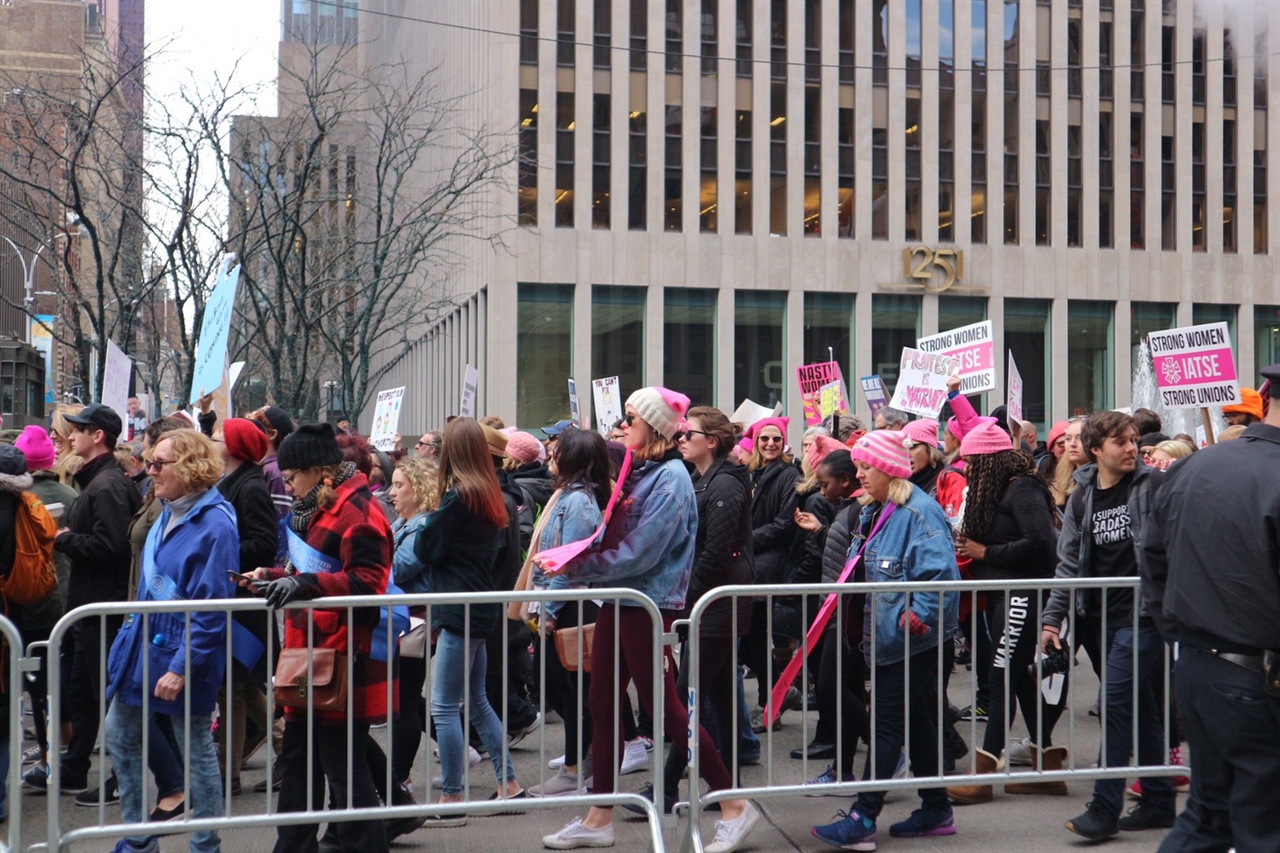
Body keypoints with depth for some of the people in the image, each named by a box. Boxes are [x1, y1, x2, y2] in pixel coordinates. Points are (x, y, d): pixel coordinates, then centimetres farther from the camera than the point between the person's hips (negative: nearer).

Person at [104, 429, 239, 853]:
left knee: (196, 749, 4)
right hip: (144, 642, 9)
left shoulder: (215, 525, -20)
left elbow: (212, 607, -22)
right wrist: (132, 635, 18)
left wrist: (182, 666, -23)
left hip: (184, 651, -9)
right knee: (120, 736, 16)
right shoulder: (169, 515, 7)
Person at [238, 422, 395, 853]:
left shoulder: (358, 513, -16)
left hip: (344, 662, -11)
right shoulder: (317, 510, 16)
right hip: (311, 656, 11)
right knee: (297, 759, 17)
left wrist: (304, 583, -32)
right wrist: (275, 576, 12)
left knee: (344, 768, -2)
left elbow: (366, 582, -25)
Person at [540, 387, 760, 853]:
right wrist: (579, 563, -1)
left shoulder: (669, 478, -16)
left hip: (648, 602, -9)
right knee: (603, 706, 11)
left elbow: (637, 554, -22)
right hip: (619, 599, 9)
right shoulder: (638, 471, 11)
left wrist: (575, 567, -17)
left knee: (663, 707, -2)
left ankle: (734, 805, 10)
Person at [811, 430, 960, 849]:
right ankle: (936, 810, 26)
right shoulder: (874, 512, 12)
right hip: (885, 638, 10)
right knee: (915, 719, 15)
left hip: (914, 641, -10)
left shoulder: (920, 512, -18)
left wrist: (917, 618, -25)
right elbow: (866, 571, 24)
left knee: (888, 721, -7)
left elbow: (941, 575, -25)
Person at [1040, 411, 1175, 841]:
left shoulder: (1153, 485, -4)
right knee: (1142, 707, 13)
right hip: (1108, 616, 6)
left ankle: (1105, 807, -5)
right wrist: (1053, 615, 5)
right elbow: (1070, 562, 10)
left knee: (1115, 700, -10)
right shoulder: (1082, 498, 9)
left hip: (1144, 613, -5)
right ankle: (1158, 801, 22)